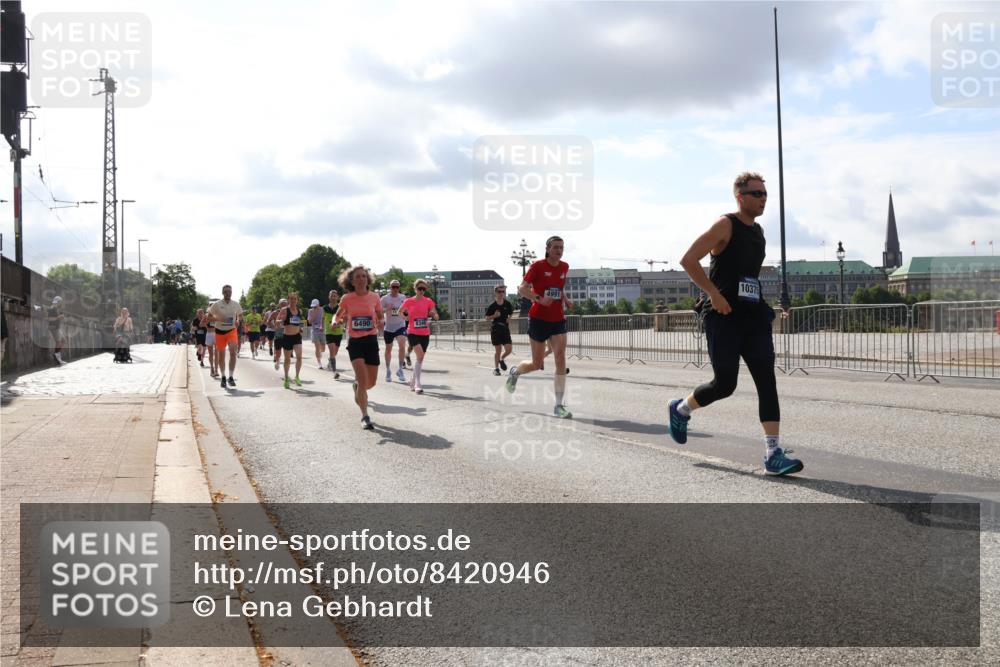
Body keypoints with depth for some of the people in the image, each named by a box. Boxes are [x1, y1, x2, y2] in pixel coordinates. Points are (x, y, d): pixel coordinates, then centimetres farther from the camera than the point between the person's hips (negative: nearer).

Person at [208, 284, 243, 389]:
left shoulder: (236, 304, 1)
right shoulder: (217, 304, -6)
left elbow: (240, 315, 16)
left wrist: (237, 320, -5)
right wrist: (218, 319, -20)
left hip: (231, 330, 0)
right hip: (220, 331, 0)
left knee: (233, 352, -18)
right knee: (221, 355, 7)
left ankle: (231, 377, -11)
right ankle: (223, 377, 23)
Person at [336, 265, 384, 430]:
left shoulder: (374, 297, -1)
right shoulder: (347, 298, -4)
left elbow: (380, 316, 14)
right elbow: (338, 315, 11)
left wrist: (381, 323, -8)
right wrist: (336, 321, -11)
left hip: (371, 340, 3)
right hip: (355, 341, -2)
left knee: (371, 383, 8)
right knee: (363, 380, -16)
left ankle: (357, 386, 45)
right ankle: (365, 417, -6)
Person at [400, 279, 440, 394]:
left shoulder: (428, 301, 1)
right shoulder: (409, 301, -2)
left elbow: (437, 316, -1)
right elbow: (400, 312, 15)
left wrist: (434, 314, -22)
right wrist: (406, 317, -2)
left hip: (425, 334, 3)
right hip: (413, 333, -3)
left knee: (420, 358, 11)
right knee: (420, 355, -21)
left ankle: (413, 381, 32)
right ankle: (417, 384, -19)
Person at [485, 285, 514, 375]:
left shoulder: (507, 304, 0)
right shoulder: (492, 306, -7)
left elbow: (511, 314, 16)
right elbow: (487, 318, -2)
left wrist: (509, 321, -3)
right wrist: (494, 316, -19)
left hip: (505, 328, 3)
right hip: (495, 329, -2)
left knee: (509, 349, -5)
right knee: (498, 350, -2)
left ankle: (501, 359, 26)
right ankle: (496, 368, 12)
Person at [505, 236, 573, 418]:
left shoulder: (564, 267, 8)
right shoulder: (538, 266, -8)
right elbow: (522, 289, -11)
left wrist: (566, 300, 5)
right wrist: (540, 299, -26)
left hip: (558, 320, 4)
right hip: (538, 319, -4)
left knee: (561, 358, -12)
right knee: (537, 364, 3)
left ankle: (559, 405, -9)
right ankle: (515, 371, 39)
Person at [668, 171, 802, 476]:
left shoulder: (759, 231, 16)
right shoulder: (725, 225, -8)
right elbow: (688, 260, -15)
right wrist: (714, 294, -18)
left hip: (753, 317, 7)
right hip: (723, 316, -7)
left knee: (767, 380, -6)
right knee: (725, 384, -3)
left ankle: (773, 454, -7)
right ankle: (681, 409, 27)